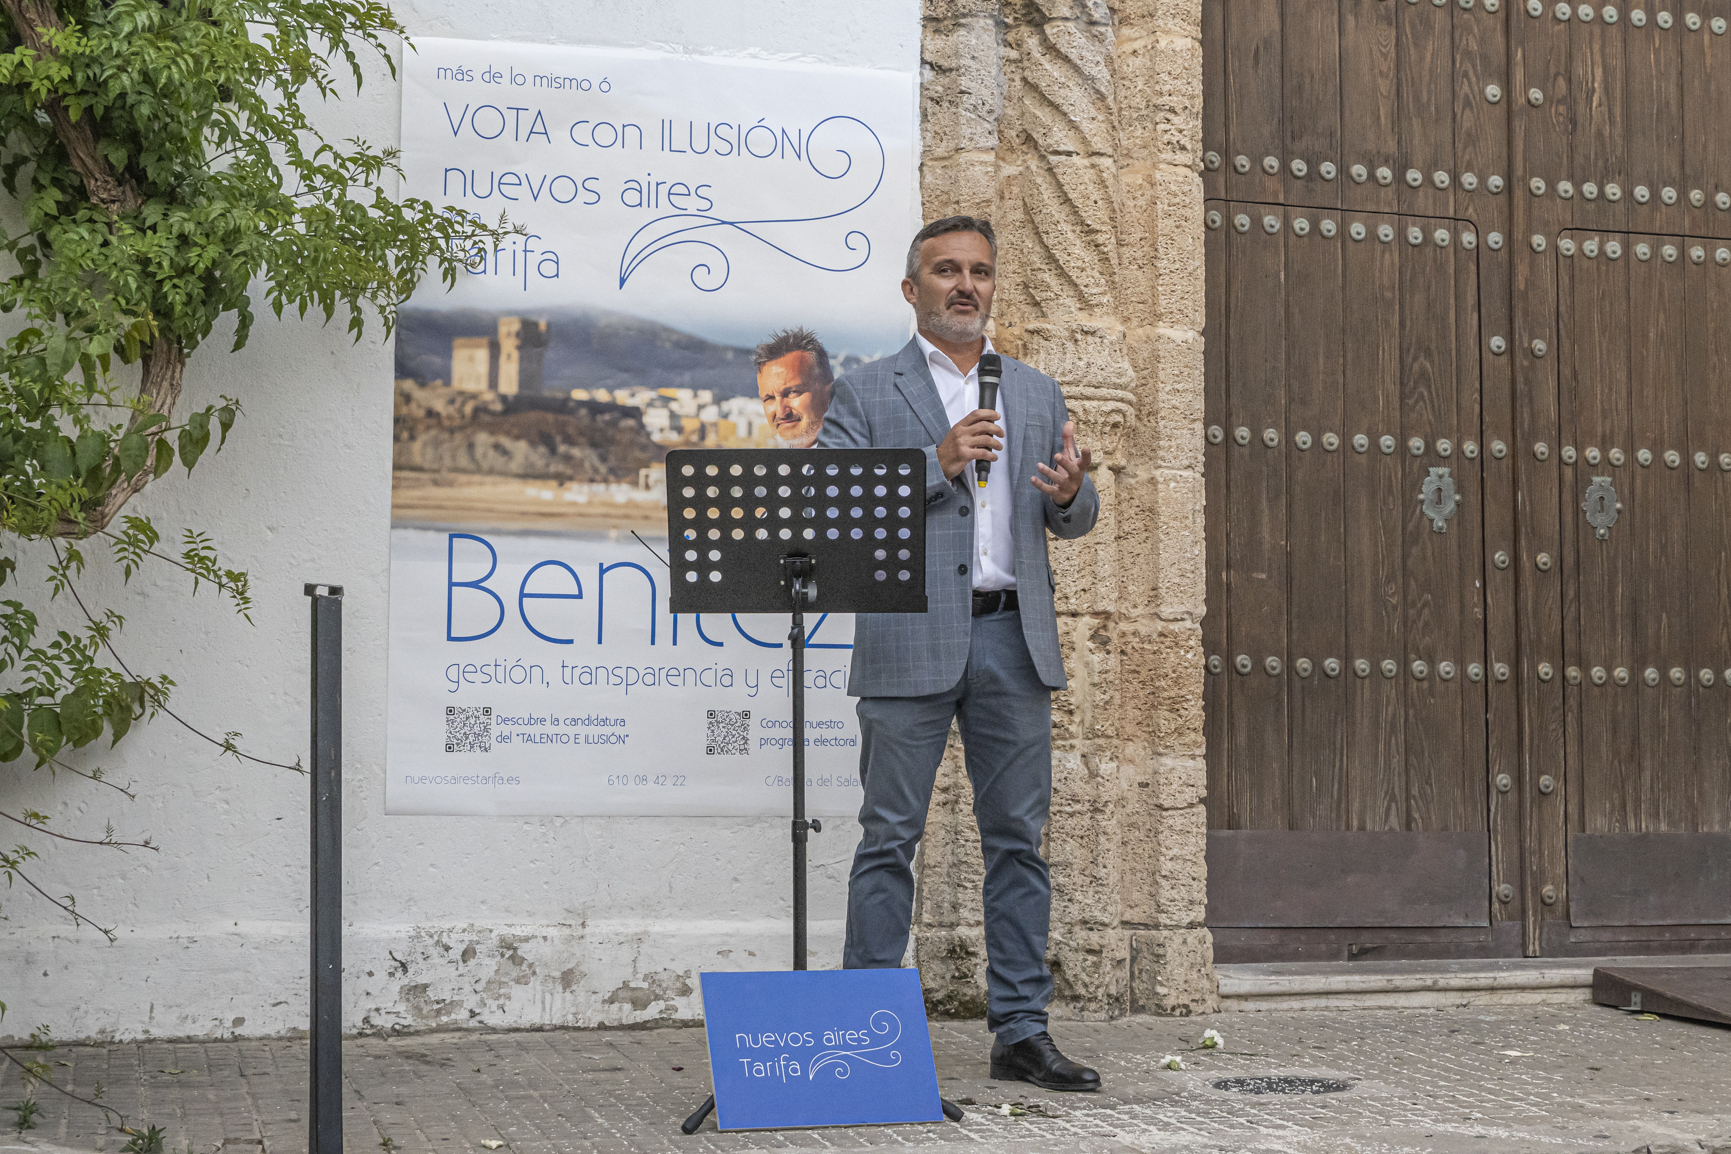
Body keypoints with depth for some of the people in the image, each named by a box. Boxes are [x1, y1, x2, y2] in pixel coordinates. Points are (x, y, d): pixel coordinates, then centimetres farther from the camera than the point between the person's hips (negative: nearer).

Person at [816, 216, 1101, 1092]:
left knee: (1018, 839, 5)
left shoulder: (1036, 393, 19)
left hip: (1013, 639, 4)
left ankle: (1021, 1032, 10)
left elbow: (1072, 521, 17)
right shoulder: (865, 393, 5)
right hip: (911, 642, -4)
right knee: (890, 839, -1)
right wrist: (937, 463, -14)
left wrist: (1072, 491, -7)